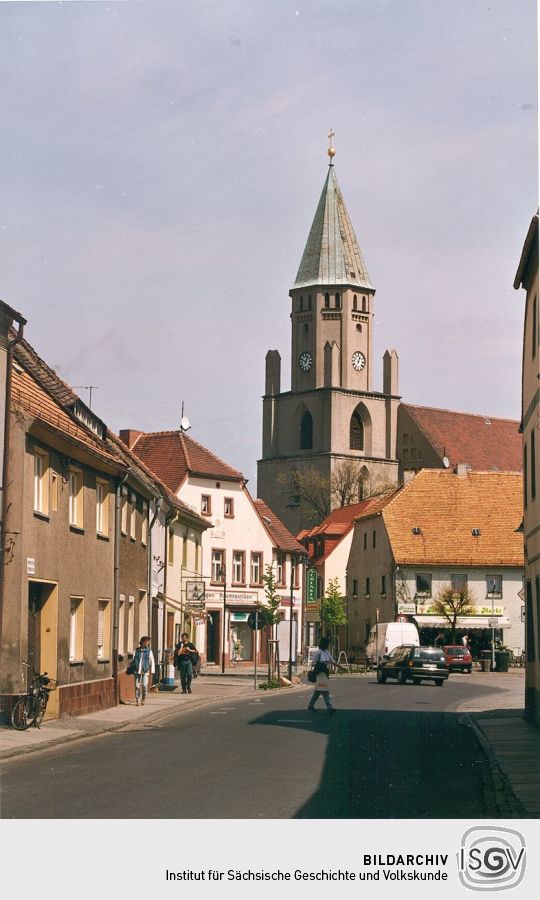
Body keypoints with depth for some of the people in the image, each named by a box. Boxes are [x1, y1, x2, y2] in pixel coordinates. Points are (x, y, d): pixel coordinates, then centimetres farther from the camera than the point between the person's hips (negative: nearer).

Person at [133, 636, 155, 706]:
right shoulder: (137, 650, 7)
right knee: (137, 686, 0)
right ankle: (137, 701, 9)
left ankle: (143, 699, 12)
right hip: (137, 671, 2)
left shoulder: (149, 651, 2)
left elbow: (152, 661, 1)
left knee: (145, 686, -10)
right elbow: (133, 660, 15)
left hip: (145, 671, -2)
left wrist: (152, 671, -5)